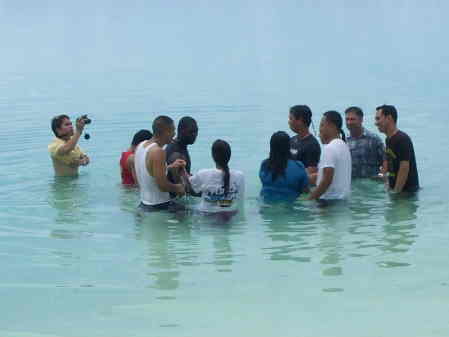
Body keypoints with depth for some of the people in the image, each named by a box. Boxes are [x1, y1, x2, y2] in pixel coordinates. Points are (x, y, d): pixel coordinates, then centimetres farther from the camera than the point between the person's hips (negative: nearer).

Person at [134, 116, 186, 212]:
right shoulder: (158, 152, -21)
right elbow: (162, 185, -24)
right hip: (159, 207, -9)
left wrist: (170, 166, 18)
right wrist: (177, 188, -5)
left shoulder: (140, 146, 5)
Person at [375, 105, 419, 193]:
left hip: (408, 190, -9)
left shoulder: (402, 139, -18)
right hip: (394, 188, 9)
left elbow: (404, 168, -23)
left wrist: (396, 191, -22)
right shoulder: (388, 139, 12)